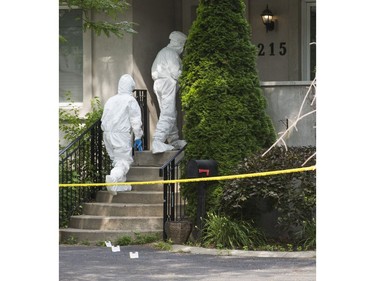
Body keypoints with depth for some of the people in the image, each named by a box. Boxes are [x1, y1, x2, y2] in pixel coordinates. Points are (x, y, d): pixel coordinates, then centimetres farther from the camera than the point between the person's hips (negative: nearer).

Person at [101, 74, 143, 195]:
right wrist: (138, 138, 1)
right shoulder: (130, 100, -2)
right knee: (124, 160, -7)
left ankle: (121, 185, 16)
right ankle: (113, 178, -32)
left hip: (107, 134, 6)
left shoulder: (110, 100, 17)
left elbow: (103, 119, 19)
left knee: (116, 159, 18)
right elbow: (135, 121, -4)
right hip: (121, 134, -6)